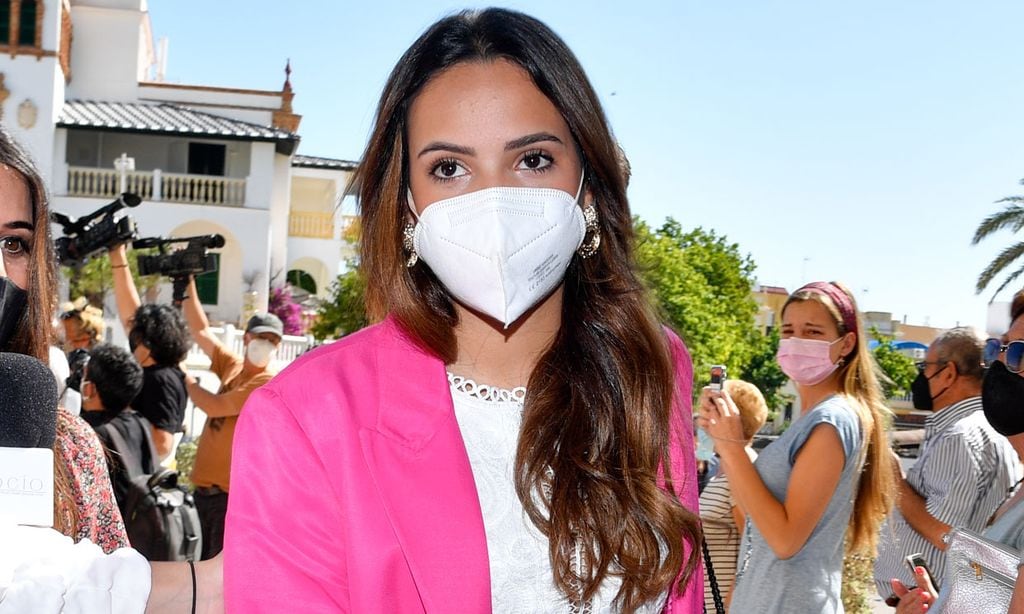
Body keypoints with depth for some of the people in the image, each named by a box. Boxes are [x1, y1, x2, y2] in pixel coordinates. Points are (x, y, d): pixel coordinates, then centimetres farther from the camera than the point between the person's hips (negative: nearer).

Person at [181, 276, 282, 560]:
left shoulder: (269, 383, -13)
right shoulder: (232, 366, 9)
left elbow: (214, 407, -16)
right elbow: (200, 330, 12)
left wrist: (189, 383, 1)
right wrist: (188, 284, 7)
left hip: (233, 492, -7)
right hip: (205, 485, 8)